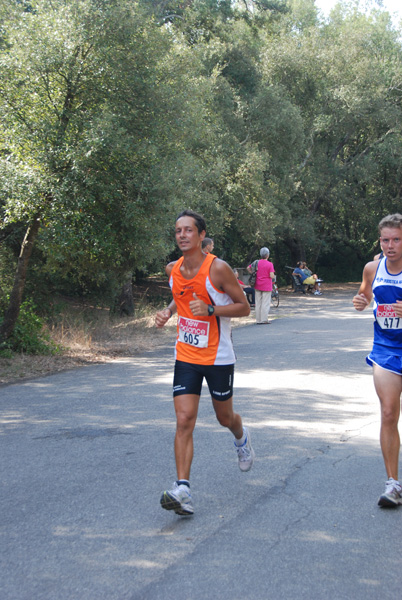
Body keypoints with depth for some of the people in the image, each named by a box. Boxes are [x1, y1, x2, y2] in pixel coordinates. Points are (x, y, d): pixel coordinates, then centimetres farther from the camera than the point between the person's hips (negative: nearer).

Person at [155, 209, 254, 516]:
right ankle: (182, 490, -12)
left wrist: (210, 310, -25)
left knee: (225, 417, 14)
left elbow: (244, 307, -11)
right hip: (186, 356, 3)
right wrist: (169, 311, 1)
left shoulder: (218, 268, -16)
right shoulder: (173, 269, 1)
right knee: (184, 421, -9)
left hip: (218, 357, -3)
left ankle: (241, 437, 52)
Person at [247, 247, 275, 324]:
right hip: (266, 286, -4)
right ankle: (264, 320, 1)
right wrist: (274, 277, 4)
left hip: (258, 286, 5)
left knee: (258, 303, 9)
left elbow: (248, 268, 9)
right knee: (265, 303, 2)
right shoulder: (269, 264, -12)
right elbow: (271, 276, -17)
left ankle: (258, 320, 12)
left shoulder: (257, 262, 1)